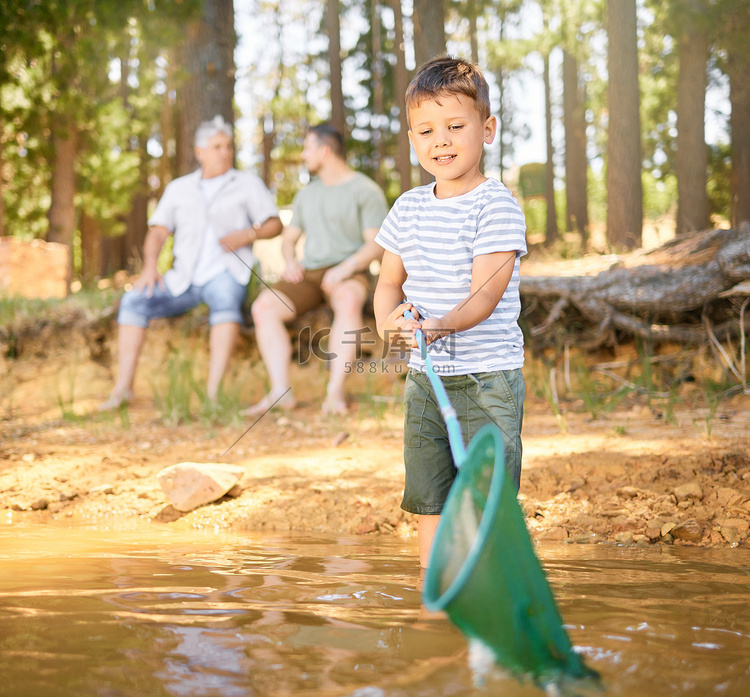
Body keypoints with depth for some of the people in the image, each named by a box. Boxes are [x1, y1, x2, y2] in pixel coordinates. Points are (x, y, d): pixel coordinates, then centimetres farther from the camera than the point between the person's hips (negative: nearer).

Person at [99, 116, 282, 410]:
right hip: (184, 280, 4)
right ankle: (123, 388, -18)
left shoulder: (248, 183, 9)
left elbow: (275, 224, 4)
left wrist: (248, 234, -17)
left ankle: (213, 392, -47)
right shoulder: (178, 188, 16)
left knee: (226, 301, -39)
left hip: (225, 274, -3)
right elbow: (158, 231, 8)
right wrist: (149, 266, -11)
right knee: (133, 301, -19)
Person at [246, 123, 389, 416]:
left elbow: (376, 244, -7)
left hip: (349, 274, -5)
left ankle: (335, 391, -42)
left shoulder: (365, 191, 1)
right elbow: (289, 237, 26)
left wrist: (346, 267, -23)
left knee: (348, 300, -42)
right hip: (308, 274, 6)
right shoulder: (306, 195, 23)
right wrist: (290, 261, 3)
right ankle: (280, 391, -30)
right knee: (264, 306, -24)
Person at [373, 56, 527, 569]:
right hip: (425, 377, 6)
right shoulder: (409, 207, 8)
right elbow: (389, 282, 13)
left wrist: (440, 326, -37)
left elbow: (485, 294, -19)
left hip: (487, 378, -6)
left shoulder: (497, 206, -11)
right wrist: (389, 321, -10)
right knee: (429, 504, 11)